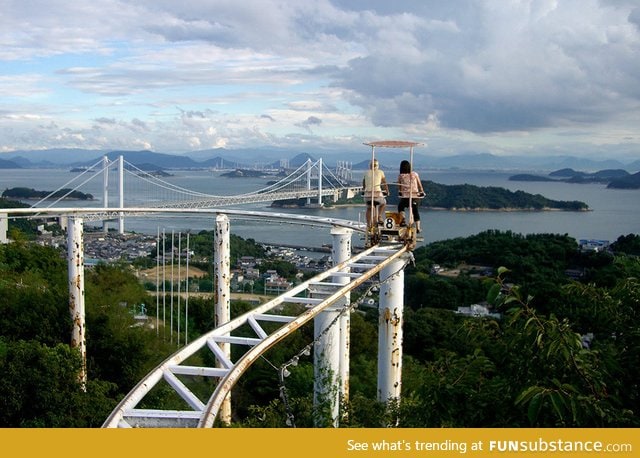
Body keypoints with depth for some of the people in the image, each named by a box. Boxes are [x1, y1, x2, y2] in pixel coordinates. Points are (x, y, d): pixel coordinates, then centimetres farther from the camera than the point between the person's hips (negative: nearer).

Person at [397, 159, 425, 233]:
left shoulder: (400, 176, -2)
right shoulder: (415, 174, 1)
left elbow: (399, 187, 6)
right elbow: (419, 184, 8)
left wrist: (399, 193, 23)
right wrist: (422, 192, 21)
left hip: (405, 196, -1)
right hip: (415, 196, 1)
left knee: (400, 207, 23)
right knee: (415, 211, 13)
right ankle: (418, 228, 12)